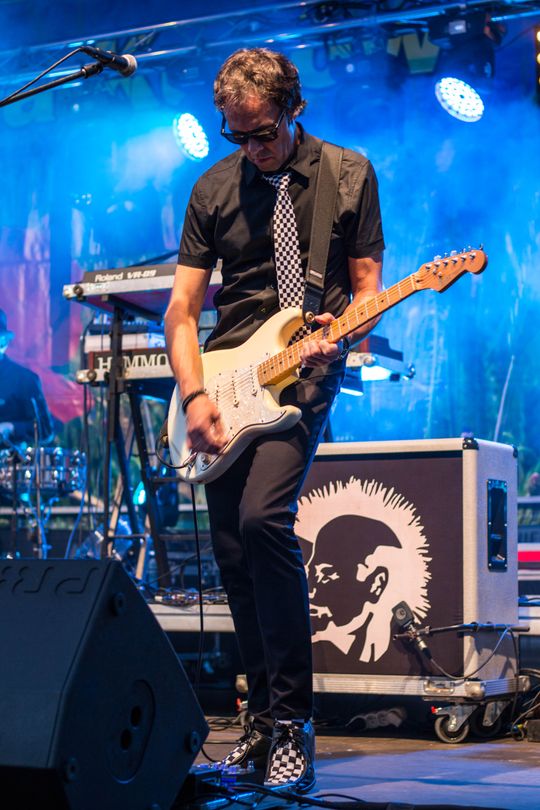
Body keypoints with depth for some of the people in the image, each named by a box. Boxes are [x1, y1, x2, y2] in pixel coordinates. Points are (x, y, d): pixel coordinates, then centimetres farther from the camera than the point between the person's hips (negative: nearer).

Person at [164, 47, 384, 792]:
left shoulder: (348, 175, 2)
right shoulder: (214, 188, 8)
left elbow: (368, 284, 4)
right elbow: (182, 307, 7)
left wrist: (341, 333, -18)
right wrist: (194, 394, -7)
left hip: (302, 368, -4)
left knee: (263, 516, -24)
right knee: (232, 554, 3)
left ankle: (293, 721, -15)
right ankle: (265, 716, 19)